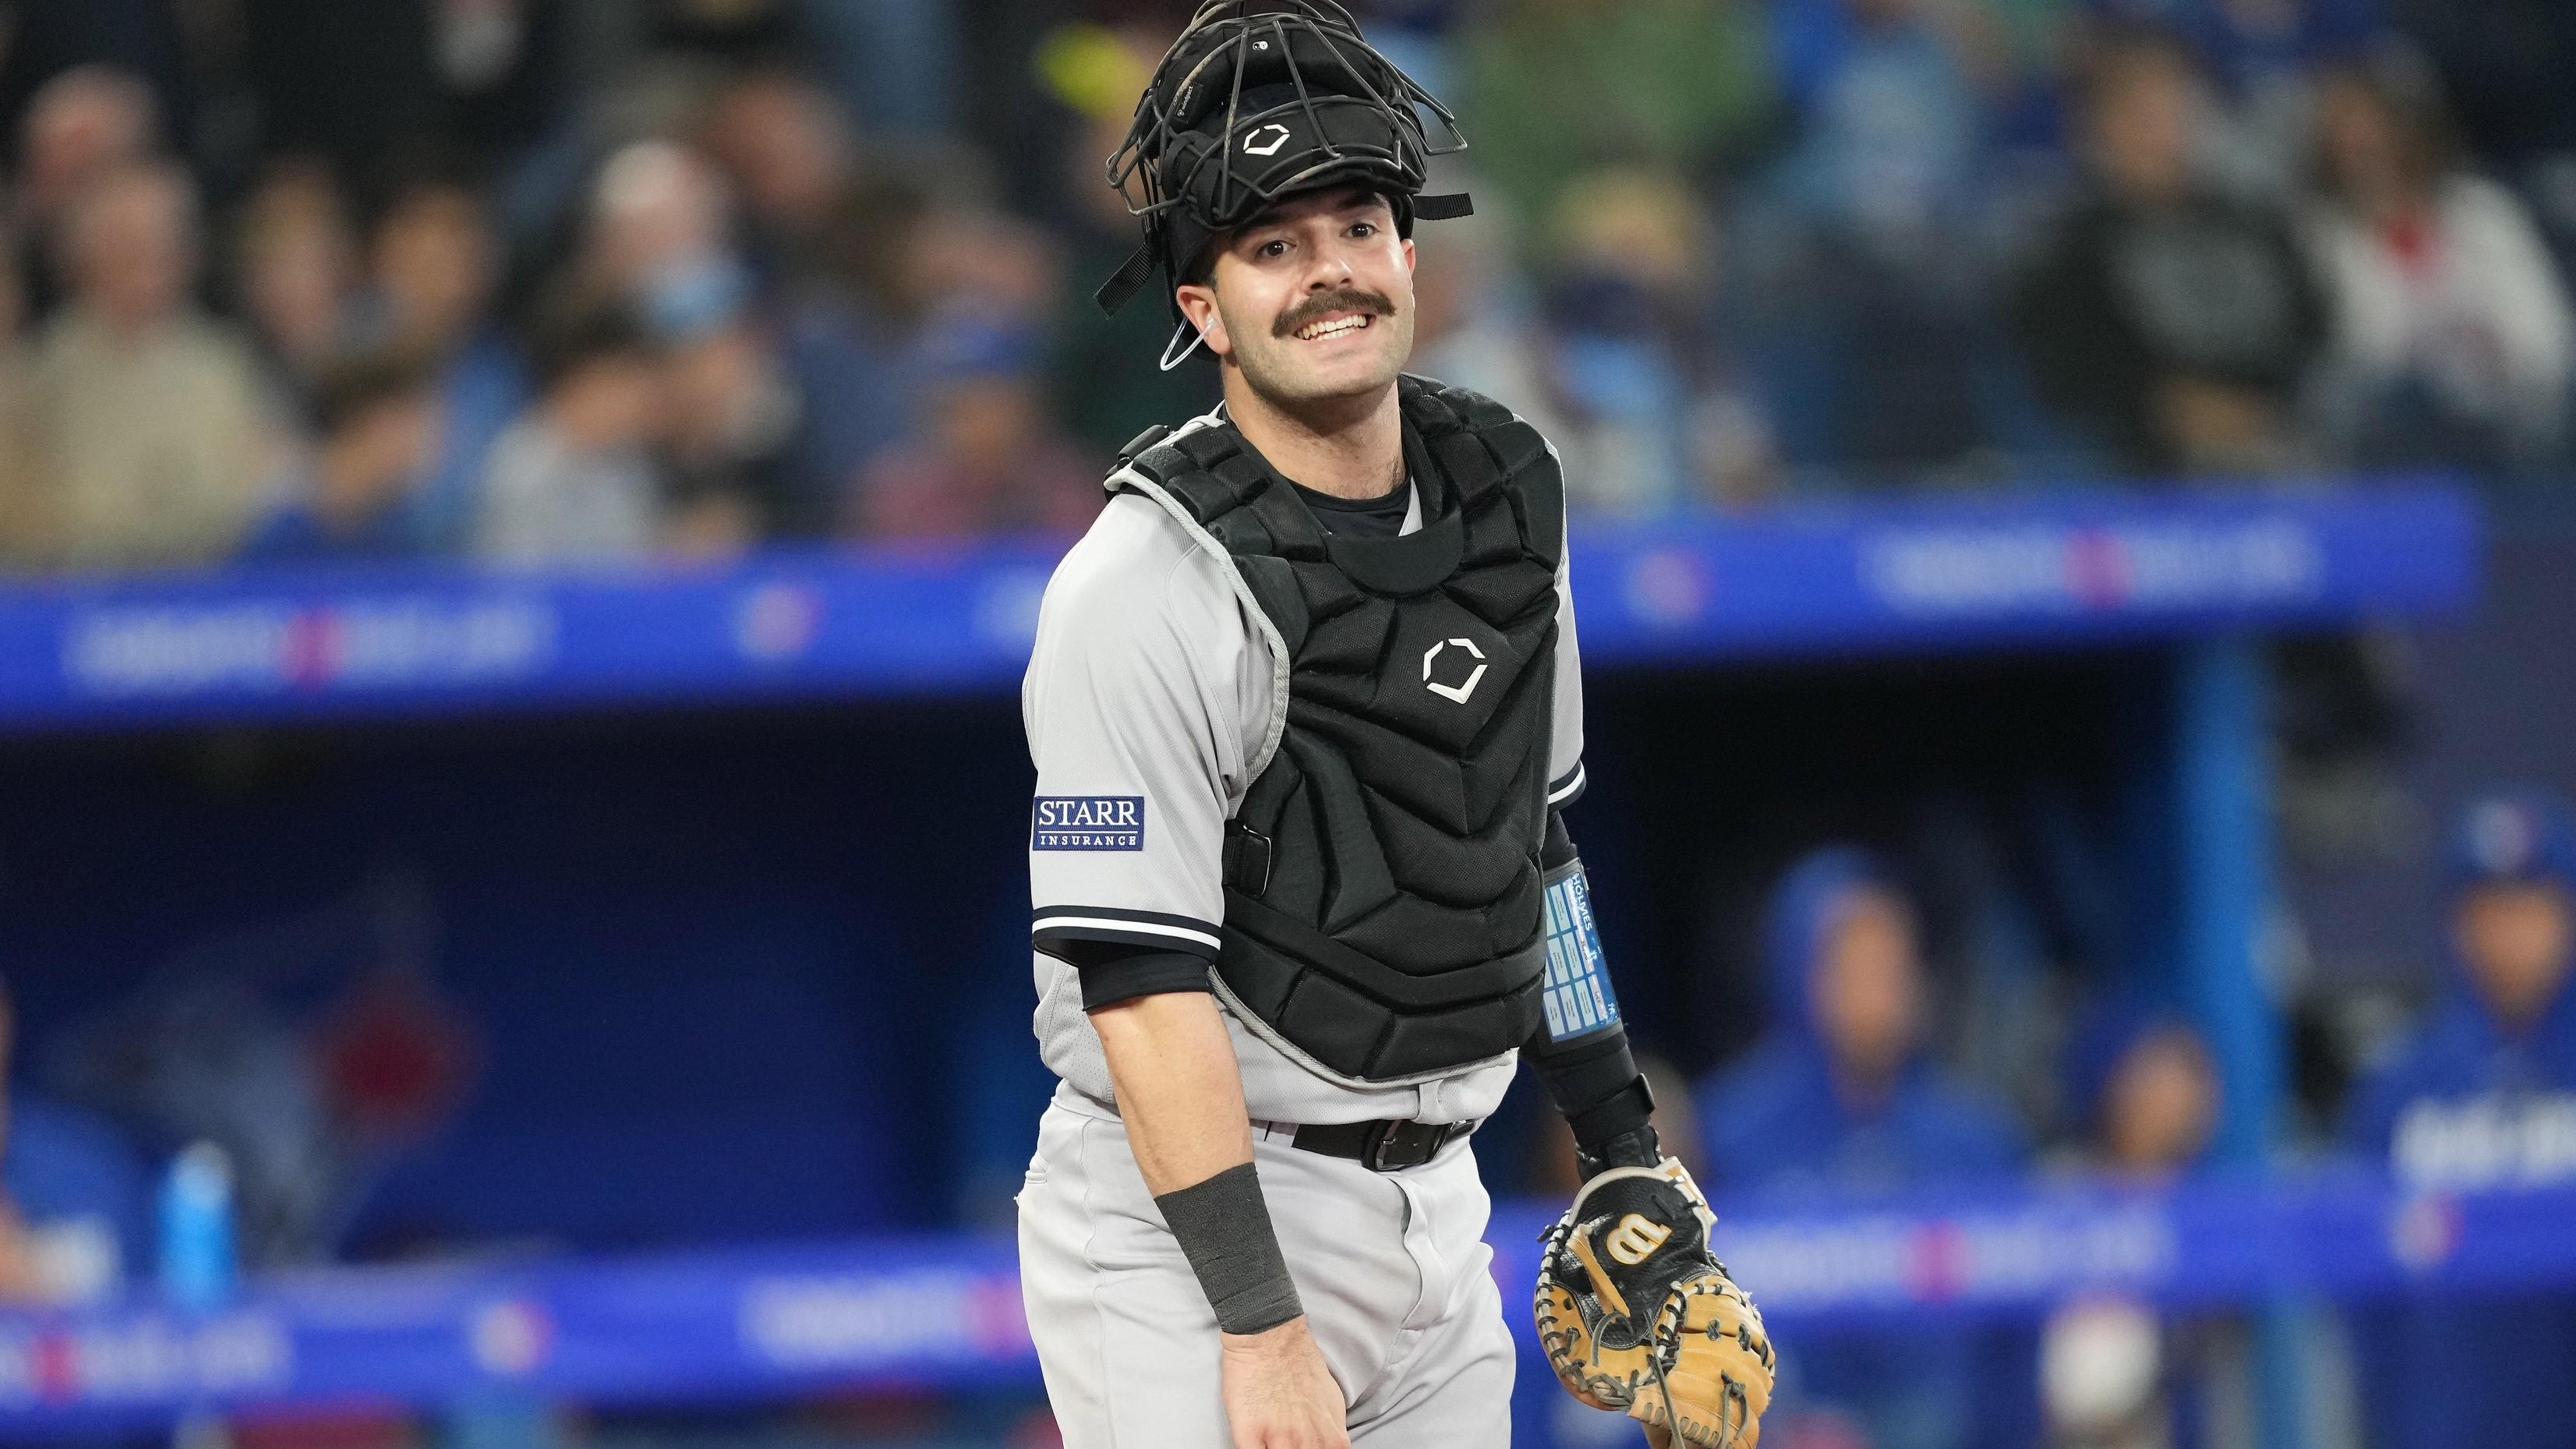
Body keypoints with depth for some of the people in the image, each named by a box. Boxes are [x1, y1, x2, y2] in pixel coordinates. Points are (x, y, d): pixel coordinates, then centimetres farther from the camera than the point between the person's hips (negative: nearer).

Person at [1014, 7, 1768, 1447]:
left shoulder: (1506, 495, 8)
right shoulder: (1146, 585, -16)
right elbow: (1141, 984, -20)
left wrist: (1624, 1156, 18)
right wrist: (1261, 1328, -23)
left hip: (1433, 1212, 7)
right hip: (1191, 1221, -7)